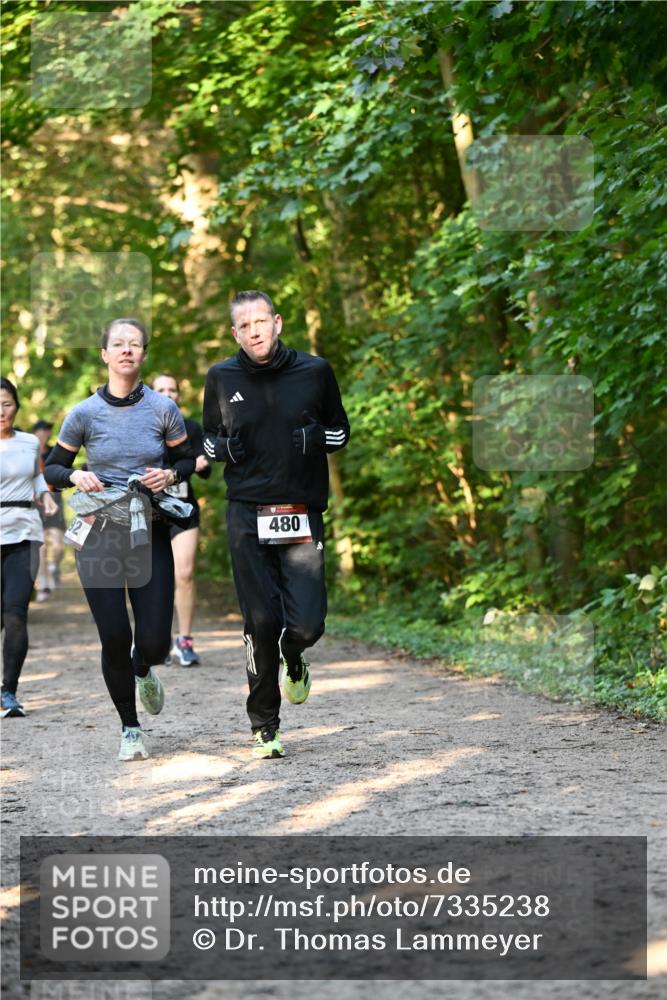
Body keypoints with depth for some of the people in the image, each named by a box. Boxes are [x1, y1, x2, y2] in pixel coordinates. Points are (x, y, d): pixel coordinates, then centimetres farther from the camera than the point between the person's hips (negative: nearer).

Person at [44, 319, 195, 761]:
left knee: (154, 642, -4)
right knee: (115, 638, -3)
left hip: (150, 532, 1)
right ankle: (130, 729, 17)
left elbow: (188, 460, 12)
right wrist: (76, 476, -14)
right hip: (100, 536, -1)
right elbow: (52, 468, 7)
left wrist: (170, 475, -10)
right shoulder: (85, 414, -3)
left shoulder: (163, 409, -2)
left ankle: (143, 669, 35)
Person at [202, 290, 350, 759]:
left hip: (303, 515, 0)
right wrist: (225, 447, -4)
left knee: (307, 623, -10)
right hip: (247, 517, 0)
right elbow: (209, 439, 20)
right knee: (261, 623, -5)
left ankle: (293, 660, 28)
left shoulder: (314, 371, 2)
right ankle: (265, 726, 12)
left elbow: (340, 430, 16)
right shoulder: (222, 378, 5)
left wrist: (316, 438, -7)